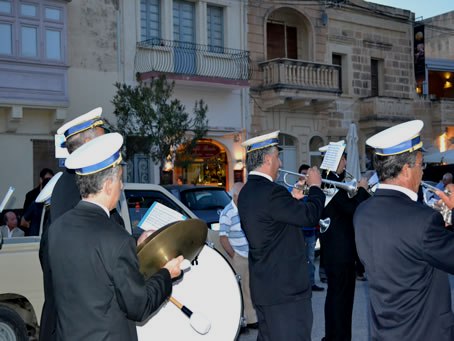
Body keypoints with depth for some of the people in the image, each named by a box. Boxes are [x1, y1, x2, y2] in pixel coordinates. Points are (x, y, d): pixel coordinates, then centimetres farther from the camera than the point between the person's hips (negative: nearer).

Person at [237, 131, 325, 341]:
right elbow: (311, 216, -18)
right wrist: (315, 187, -2)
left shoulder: (246, 192, 10)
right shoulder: (271, 192, -21)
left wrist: (292, 199, 14)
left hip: (262, 286, 10)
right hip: (286, 288, -10)